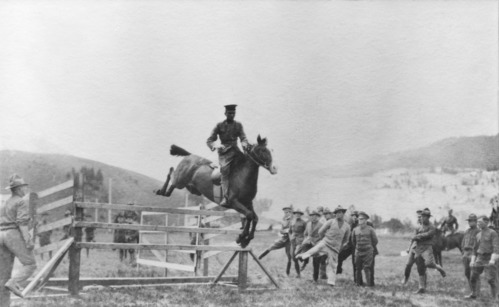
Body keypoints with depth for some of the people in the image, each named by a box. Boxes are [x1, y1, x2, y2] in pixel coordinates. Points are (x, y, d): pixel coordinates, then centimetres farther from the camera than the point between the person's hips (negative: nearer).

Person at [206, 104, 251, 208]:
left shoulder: (238, 125, 12)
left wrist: (245, 144, -21)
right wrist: (215, 146, -18)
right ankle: (226, 197, -31)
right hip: (224, 152, -4)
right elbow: (209, 140, 5)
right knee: (225, 169, -25)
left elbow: (243, 138, 4)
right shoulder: (219, 126, 5)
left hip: (235, 150, 4)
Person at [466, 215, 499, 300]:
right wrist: (472, 260, 13)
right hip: (480, 258, 6)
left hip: (490, 259, -6)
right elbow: (475, 248, 22)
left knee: (491, 279, -7)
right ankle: (474, 294, 16)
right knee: (473, 277, 3)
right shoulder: (478, 235, 14)